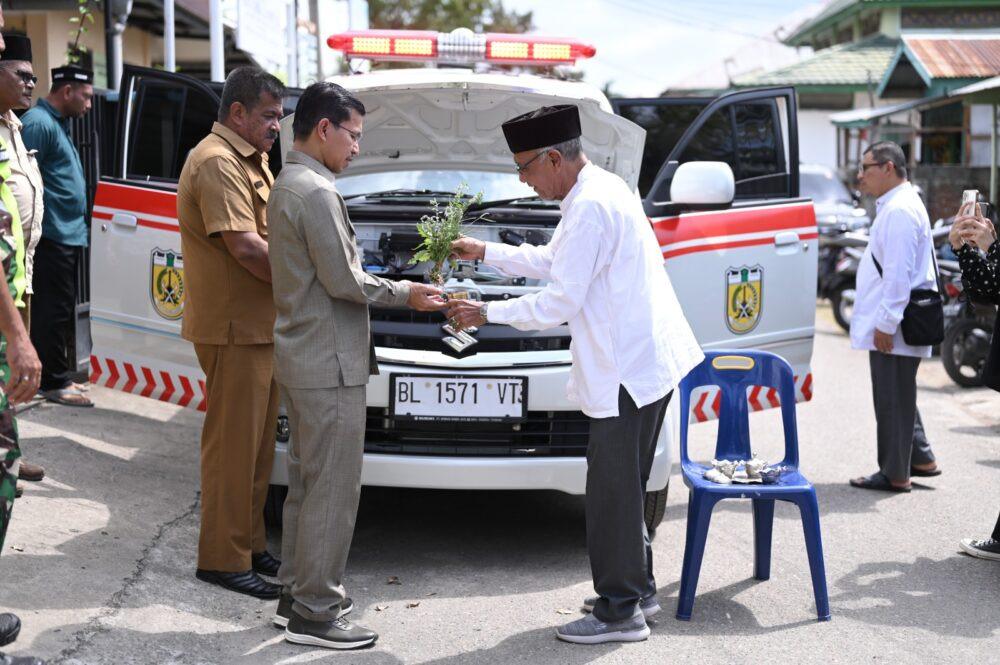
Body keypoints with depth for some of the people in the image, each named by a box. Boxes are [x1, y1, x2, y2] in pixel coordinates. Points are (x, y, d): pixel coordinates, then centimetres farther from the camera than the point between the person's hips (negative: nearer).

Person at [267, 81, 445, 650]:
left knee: (307, 482, 17)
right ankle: (315, 613, 2)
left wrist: (392, 288, 14)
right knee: (334, 489, -4)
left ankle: (297, 594, 25)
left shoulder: (288, 185, 14)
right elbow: (342, 281, -18)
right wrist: (404, 293, -5)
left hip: (301, 358, 11)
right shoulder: (317, 192, -18)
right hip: (329, 365, -11)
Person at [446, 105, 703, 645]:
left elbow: (560, 301, -19)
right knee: (623, 484, 19)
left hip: (629, 367, -11)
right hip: (646, 360, 11)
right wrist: (483, 252, 25)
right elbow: (552, 260, 25)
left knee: (613, 489, -2)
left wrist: (487, 313, -10)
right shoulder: (602, 188, 14)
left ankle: (620, 611, 6)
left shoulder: (590, 207, -20)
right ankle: (637, 588, 31)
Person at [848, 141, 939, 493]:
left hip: (892, 330, -11)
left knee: (892, 400, -2)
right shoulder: (897, 205, 17)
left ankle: (895, 474, 6)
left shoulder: (898, 211, -17)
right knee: (900, 396, 20)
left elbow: (899, 274, -23)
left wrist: (886, 323, -22)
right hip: (892, 323, 11)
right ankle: (920, 459, 29)